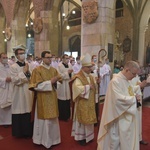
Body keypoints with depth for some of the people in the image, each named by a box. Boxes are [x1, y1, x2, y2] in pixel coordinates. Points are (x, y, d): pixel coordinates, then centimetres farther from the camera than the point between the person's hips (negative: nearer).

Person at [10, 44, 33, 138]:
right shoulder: (13, 67, -7)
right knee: (20, 112, 4)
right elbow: (15, 80, -18)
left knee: (28, 111, 11)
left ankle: (28, 131, 28)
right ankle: (20, 132, 22)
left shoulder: (28, 65, 8)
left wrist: (28, 72, -6)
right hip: (19, 93, -5)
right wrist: (23, 72, -16)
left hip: (28, 92, 5)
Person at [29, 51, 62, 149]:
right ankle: (45, 140, 22)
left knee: (52, 119, 13)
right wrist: (50, 82, -21)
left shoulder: (54, 70, 8)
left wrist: (56, 81, -11)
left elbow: (57, 82, 12)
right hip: (43, 98, -5)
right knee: (44, 119, 5)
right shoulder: (37, 70, -9)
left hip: (52, 97, 6)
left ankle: (52, 138, 30)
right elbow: (37, 85, -15)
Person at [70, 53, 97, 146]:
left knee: (89, 118, 16)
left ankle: (88, 136, 32)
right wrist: (88, 86, -24)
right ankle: (81, 137, 21)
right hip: (82, 103, -7)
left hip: (90, 102, 7)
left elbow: (95, 88, 17)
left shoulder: (91, 77, 9)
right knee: (82, 118, 4)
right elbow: (77, 88, -32)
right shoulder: (78, 77, -16)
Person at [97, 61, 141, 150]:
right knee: (116, 140, 10)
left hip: (128, 115, 9)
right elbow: (119, 99, -29)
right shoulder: (116, 81, -23)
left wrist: (135, 97, -5)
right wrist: (134, 98, -18)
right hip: (119, 117, -9)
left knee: (127, 138, 22)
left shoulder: (127, 80, 5)